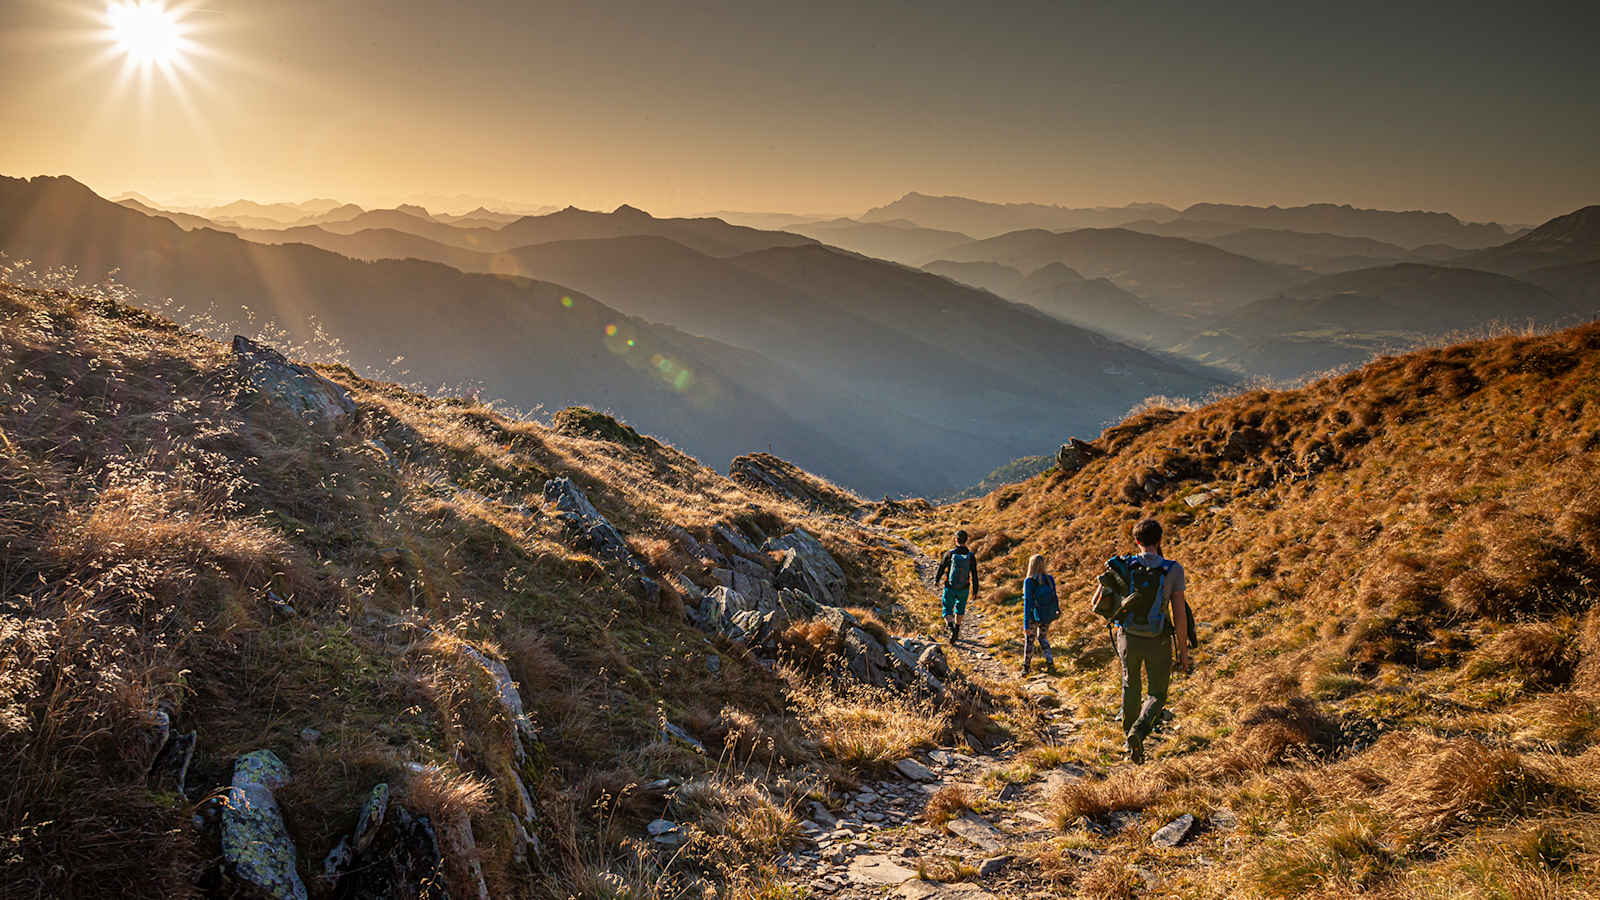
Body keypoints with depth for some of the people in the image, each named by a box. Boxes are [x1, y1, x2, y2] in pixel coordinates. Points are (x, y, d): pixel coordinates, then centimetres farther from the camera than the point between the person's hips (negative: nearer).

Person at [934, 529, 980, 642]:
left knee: (947, 611, 10)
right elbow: (974, 575, -7)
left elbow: (941, 568, -2)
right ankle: (957, 629, 35)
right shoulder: (971, 556, -10)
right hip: (964, 589, 2)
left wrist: (936, 580, 16)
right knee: (960, 608, 27)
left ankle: (951, 628, -16)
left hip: (950, 588, -2)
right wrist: (975, 589, 4)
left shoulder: (949, 553, -13)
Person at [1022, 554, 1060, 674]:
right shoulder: (1049, 579, -5)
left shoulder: (1029, 581, -18)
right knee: (1043, 638, 24)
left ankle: (1026, 667, 26)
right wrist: (1057, 610, 23)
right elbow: (1054, 597, 5)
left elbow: (1028, 603, -18)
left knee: (1029, 640, 15)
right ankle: (1050, 663, 14)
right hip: (1047, 616, 4)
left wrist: (1026, 624, -15)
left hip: (1034, 616, -4)